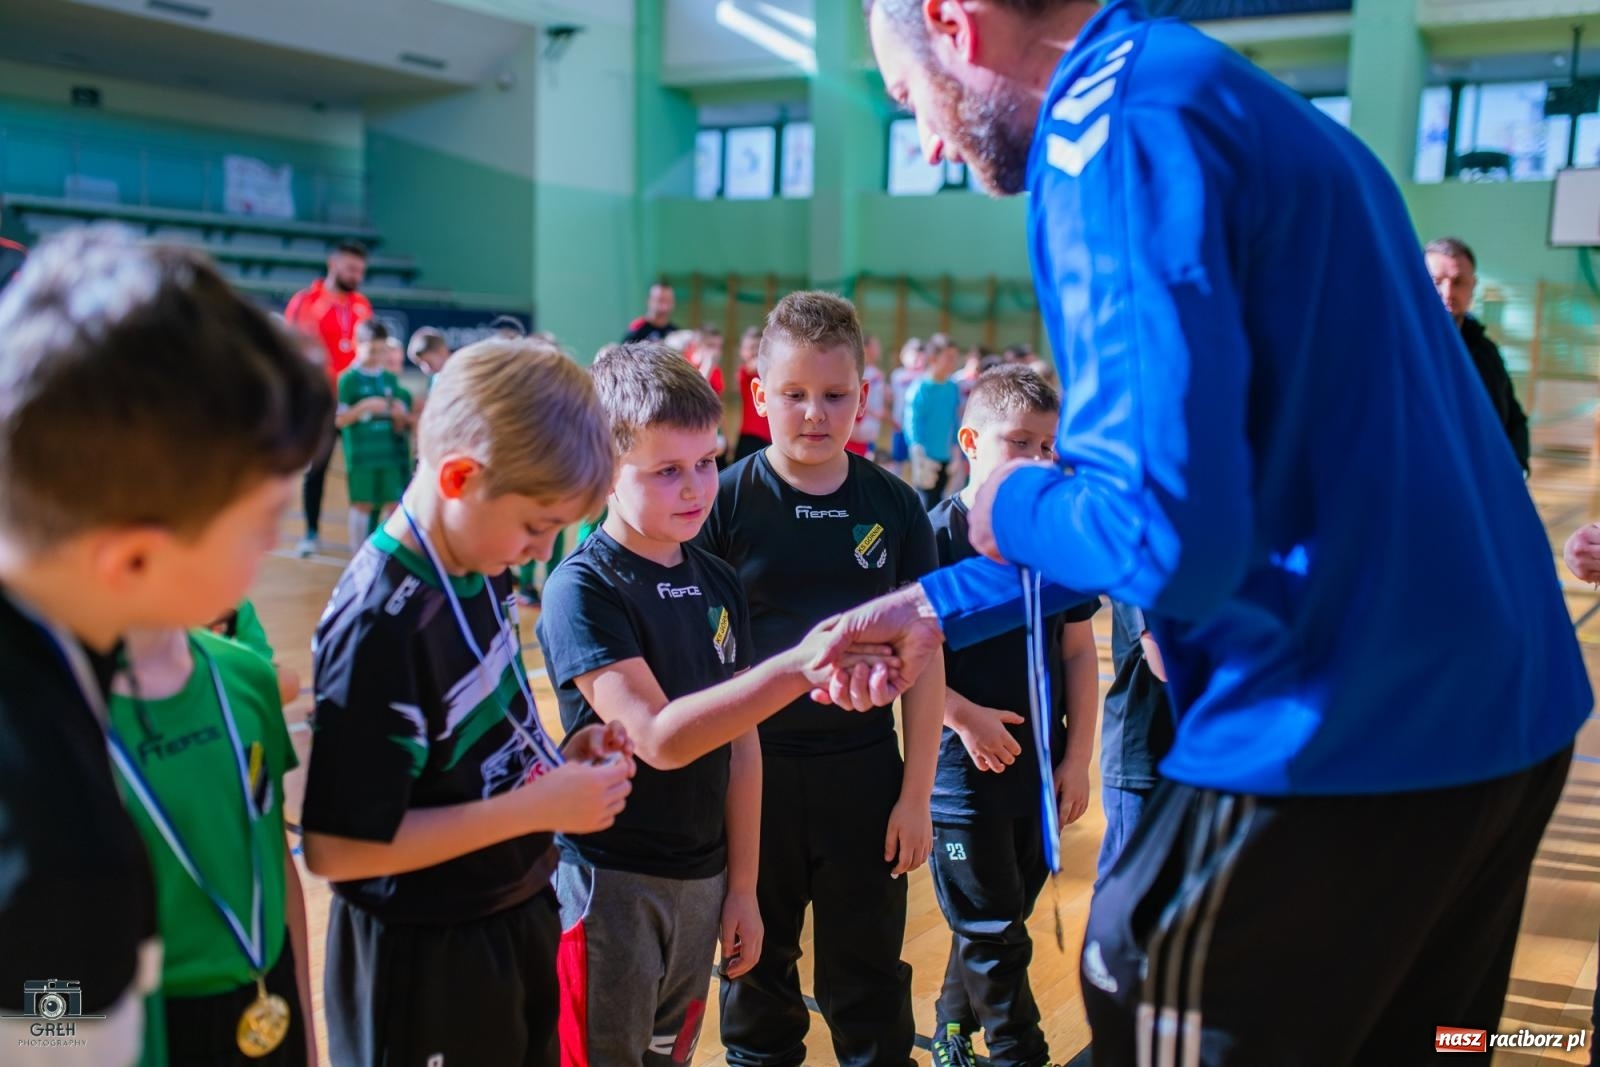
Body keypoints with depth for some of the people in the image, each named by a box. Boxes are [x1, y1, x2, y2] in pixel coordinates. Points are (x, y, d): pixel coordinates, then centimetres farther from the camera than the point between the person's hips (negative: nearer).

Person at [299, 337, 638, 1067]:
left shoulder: (480, 575, -2)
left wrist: (557, 763, -6)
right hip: (425, 961, -8)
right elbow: (338, 847, -27)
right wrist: (540, 806, -25)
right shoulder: (381, 623, -27)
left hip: (517, 922, 8)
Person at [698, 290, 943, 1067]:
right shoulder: (724, 502, -8)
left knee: (870, 980, 14)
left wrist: (916, 793, 0)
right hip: (754, 769, -1)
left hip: (864, 768, 1)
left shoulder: (894, 505, -3)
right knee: (758, 971, 17)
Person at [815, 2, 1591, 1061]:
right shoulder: (1241, 103, 15)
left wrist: (1014, 510, -4)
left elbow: (1171, 541, -27)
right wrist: (939, 607, 22)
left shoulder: (1114, 126, -16)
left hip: (1345, 748, -10)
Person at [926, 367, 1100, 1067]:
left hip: (1038, 770, 5)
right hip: (963, 772, -5)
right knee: (994, 938, 3)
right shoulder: (937, 535, -12)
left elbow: (1079, 651, 7)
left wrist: (1077, 756, 4)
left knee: (993, 927, 18)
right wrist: (966, 717, -19)